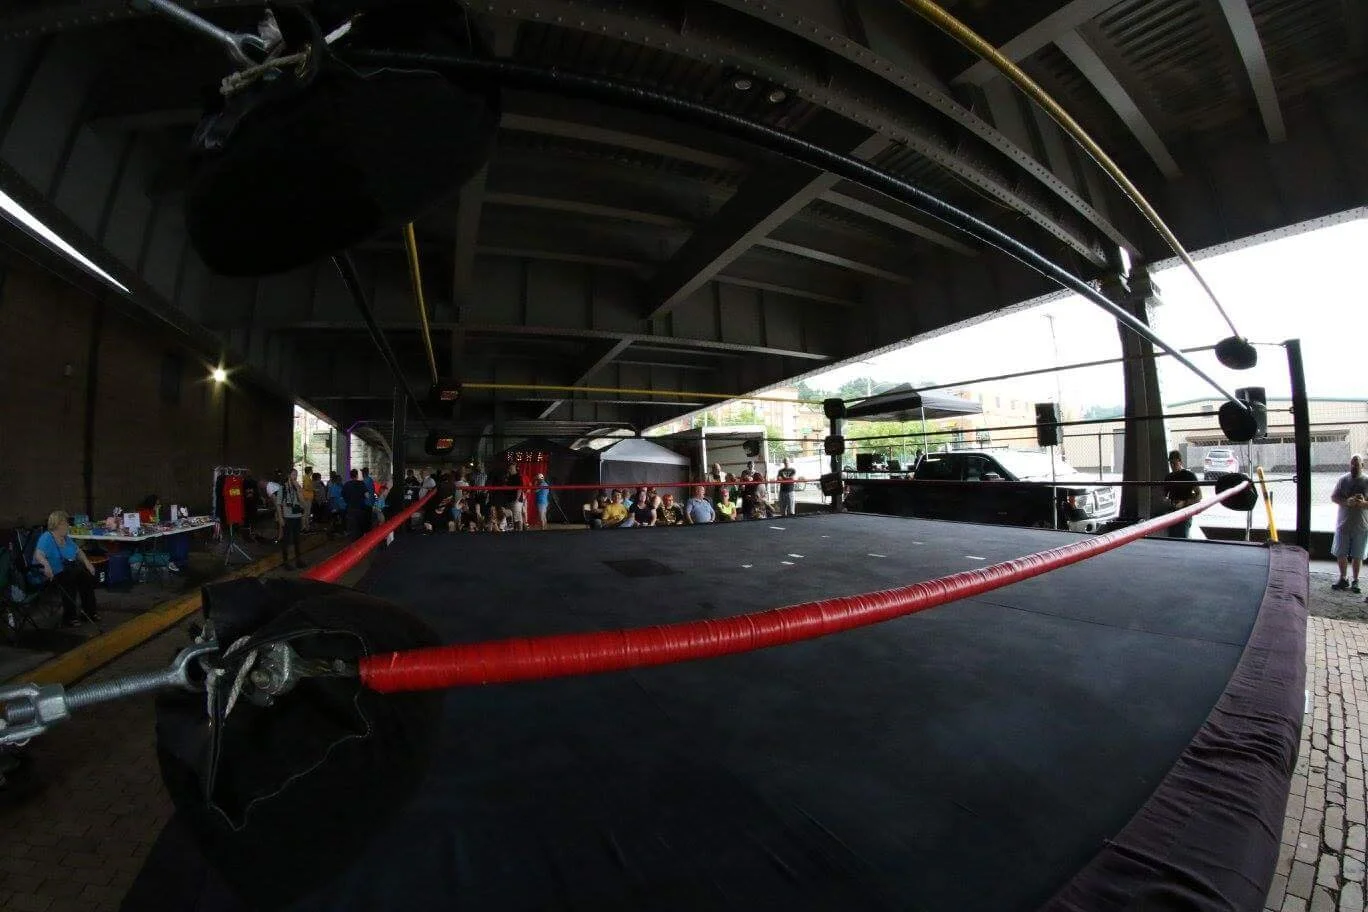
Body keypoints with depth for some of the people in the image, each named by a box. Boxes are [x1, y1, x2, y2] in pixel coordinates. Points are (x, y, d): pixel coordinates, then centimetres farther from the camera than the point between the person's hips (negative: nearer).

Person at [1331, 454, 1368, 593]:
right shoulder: (1343, 479, 1)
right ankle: (1343, 579, 19)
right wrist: (1347, 502, -18)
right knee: (1341, 554, 6)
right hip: (1343, 524, 1)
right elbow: (1333, 497, 1)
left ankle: (1355, 581, 18)